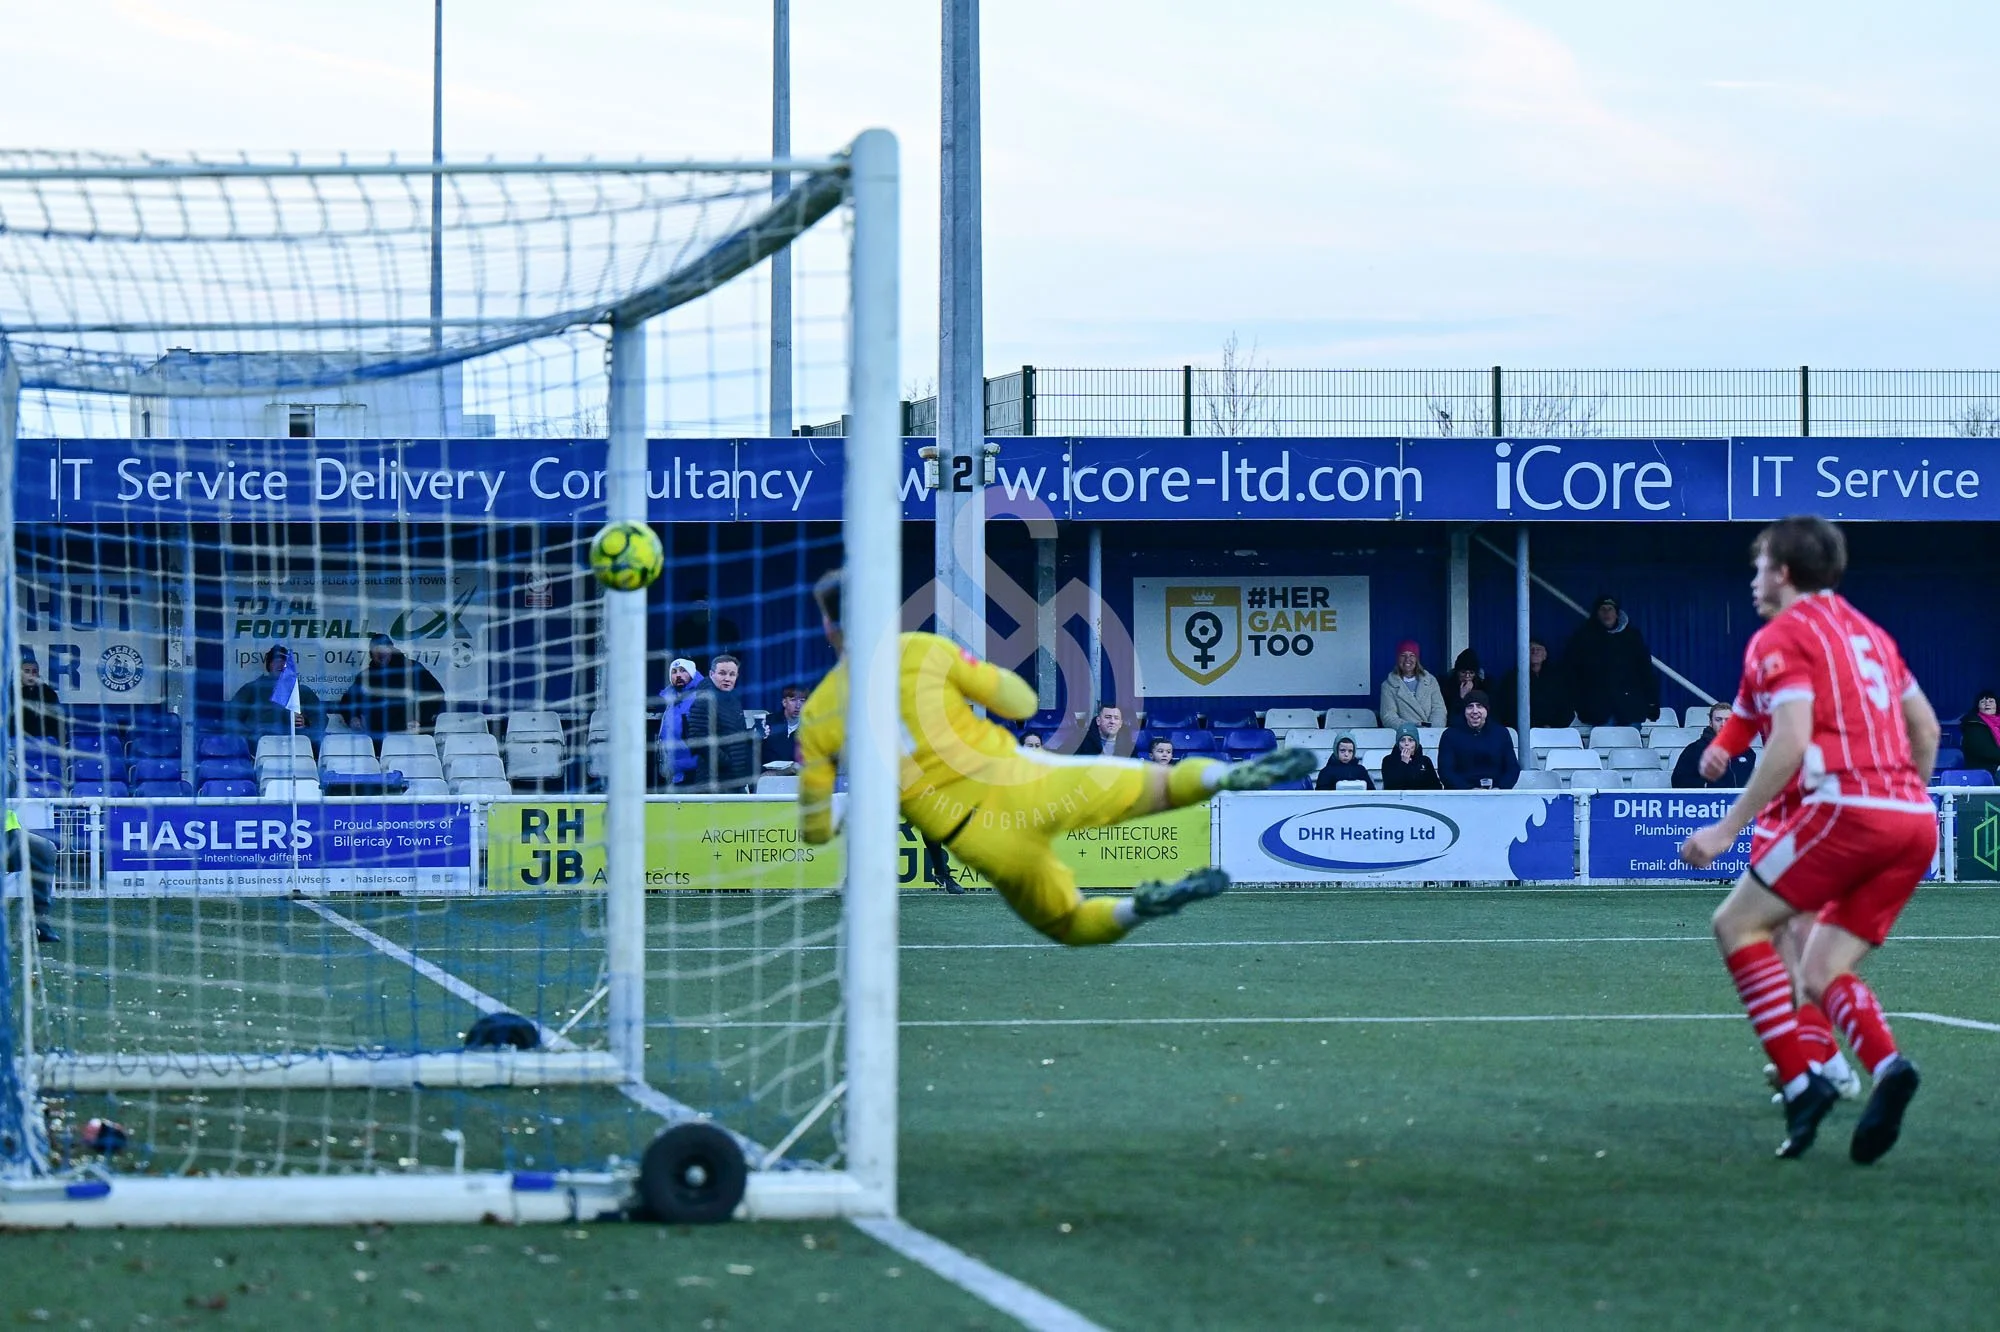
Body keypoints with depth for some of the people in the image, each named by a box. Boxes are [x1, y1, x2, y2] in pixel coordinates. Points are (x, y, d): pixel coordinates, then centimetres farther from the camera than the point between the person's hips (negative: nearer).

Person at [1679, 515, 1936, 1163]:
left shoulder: (1781, 638, -1)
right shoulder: (1868, 631, 24)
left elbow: (1791, 743, -14)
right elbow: (1925, 726, 27)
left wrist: (1727, 828, -12)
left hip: (1846, 809, -8)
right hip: (1913, 819, 8)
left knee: (1736, 923, 4)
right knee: (1819, 973, 11)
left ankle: (1802, 1078, -11)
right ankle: (1886, 1065, -18)